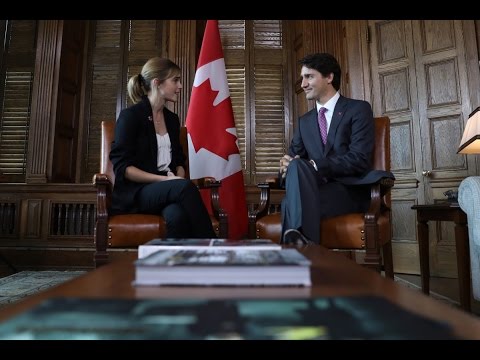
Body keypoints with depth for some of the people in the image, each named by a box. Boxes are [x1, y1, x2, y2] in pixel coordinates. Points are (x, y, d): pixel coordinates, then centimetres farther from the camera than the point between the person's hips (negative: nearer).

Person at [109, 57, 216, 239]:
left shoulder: (172, 119, 16)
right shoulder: (131, 115, -4)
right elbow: (122, 167, -9)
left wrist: (178, 179, -4)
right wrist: (165, 180, -18)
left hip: (166, 191, 4)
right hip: (135, 192, -4)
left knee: (177, 215, -34)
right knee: (186, 186, -34)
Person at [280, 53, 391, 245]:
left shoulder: (358, 109, 4)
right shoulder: (304, 121, 23)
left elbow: (359, 159, -9)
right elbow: (293, 157, 13)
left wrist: (314, 165, -19)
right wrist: (286, 165, -13)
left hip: (350, 191, -4)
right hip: (316, 189, 5)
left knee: (294, 185, -35)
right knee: (296, 166, -32)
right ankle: (302, 244, -39)